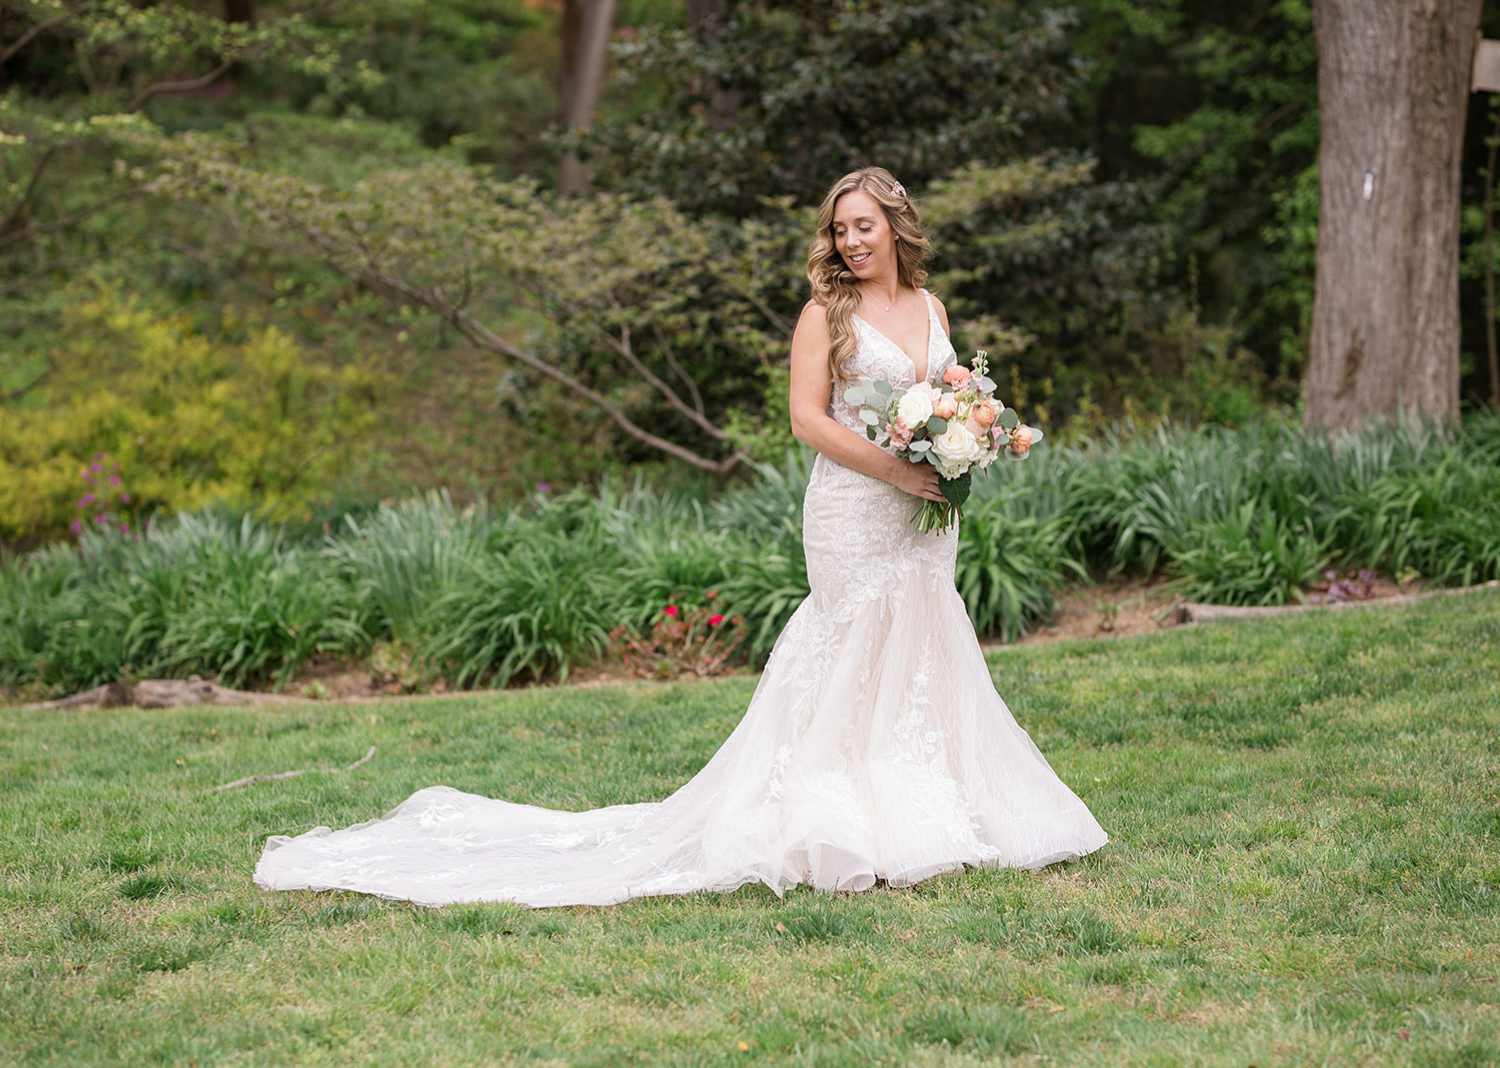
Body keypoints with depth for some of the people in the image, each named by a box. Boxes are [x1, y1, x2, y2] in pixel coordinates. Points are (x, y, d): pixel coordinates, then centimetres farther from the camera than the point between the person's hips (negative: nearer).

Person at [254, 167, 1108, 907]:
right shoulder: (827, 311, -4)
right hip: (854, 509, -6)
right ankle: (853, 821, -2)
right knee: (859, 658, -6)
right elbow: (809, 418, -10)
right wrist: (895, 469, -17)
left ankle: (934, 812, 15)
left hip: (925, 511, 6)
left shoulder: (931, 308, 13)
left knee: (921, 656, 8)